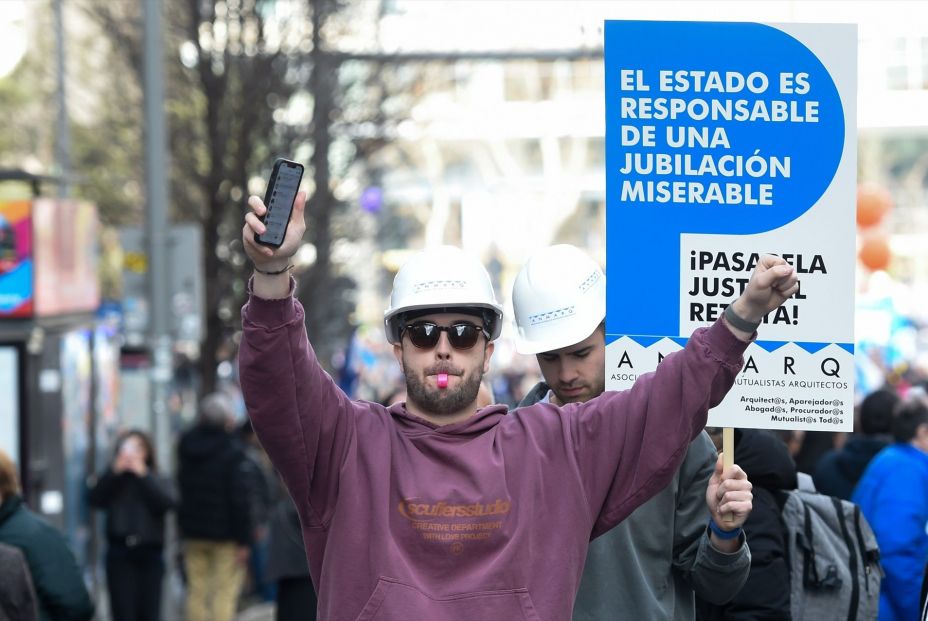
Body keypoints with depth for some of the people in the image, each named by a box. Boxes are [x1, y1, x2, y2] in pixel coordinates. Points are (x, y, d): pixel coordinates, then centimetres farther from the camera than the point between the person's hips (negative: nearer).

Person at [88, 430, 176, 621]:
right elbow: (94, 498, -10)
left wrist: (143, 474, -14)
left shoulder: (156, 481, 8)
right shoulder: (112, 482, 9)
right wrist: (114, 471, -15)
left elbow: (169, 502, -12)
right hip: (120, 555, 0)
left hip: (150, 555, 0)